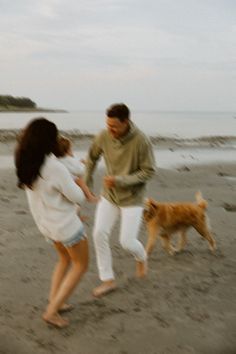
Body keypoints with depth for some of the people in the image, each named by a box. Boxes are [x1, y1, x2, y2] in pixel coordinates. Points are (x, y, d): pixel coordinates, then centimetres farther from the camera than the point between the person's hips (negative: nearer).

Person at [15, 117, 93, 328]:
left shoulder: (26, 164, -7)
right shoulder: (55, 168, -29)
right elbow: (78, 197, -18)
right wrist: (77, 185, 2)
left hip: (44, 222, 7)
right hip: (66, 224, -7)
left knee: (66, 259, 29)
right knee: (81, 265, 12)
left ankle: (54, 302, 28)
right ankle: (52, 311, 7)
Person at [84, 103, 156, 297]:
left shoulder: (141, 141, -25)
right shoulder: (103, 136, -13)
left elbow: (148, 172, -18)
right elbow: (92, 156, 7)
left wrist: (120, 180, -26)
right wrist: (87, 180, 15)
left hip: (132, 197, -4)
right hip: (109, 195, 4)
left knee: (127, 242, -5)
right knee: (99, 234, -6)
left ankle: (141, 256, 33)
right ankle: (108, 280, 9)